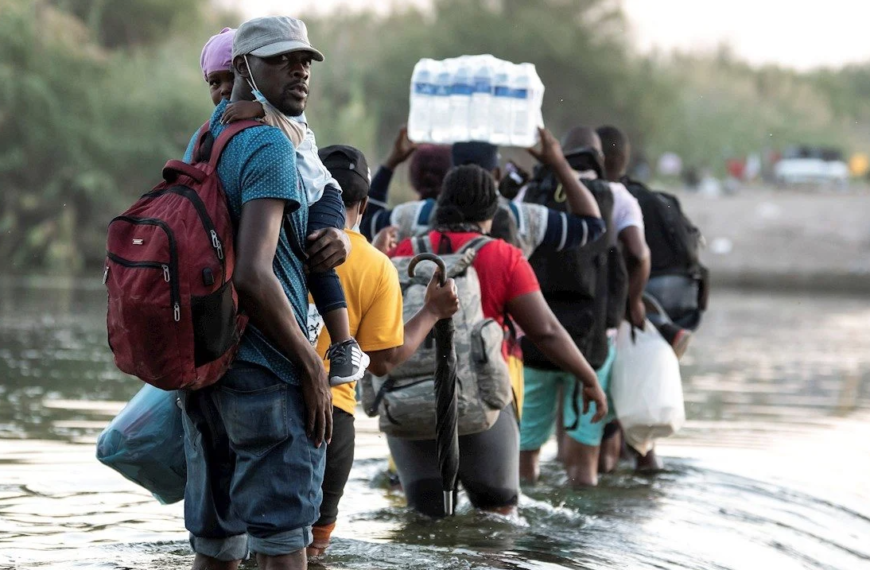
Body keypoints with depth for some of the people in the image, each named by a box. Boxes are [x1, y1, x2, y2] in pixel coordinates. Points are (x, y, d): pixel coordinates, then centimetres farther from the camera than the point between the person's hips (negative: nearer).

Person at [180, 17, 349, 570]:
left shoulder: (201, 141, 15)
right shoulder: (270, 147, -14)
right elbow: (252, 276, -24)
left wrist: (335, 240, 4)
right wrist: (311, 364, -15)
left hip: (200, 369, 9)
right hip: (264, 376, -9)